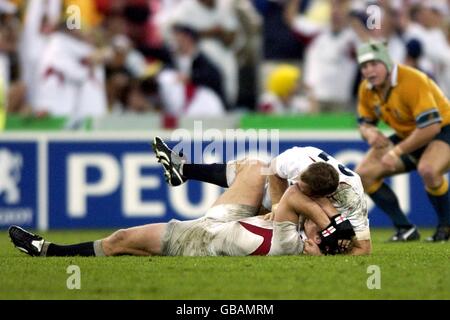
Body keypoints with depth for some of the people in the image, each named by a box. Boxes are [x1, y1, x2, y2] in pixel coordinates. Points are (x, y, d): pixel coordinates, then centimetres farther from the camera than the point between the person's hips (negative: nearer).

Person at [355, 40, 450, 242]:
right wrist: (369, 132, -19)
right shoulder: (366, 89, -6)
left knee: (428, 170, -39)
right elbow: (364, 123, 7)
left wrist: (397, 151, -31)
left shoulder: (413, 82, -29)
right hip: (406, 136, 8)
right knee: (364, 174, -6)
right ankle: (405, 229, 1)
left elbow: (431, 126, -33)